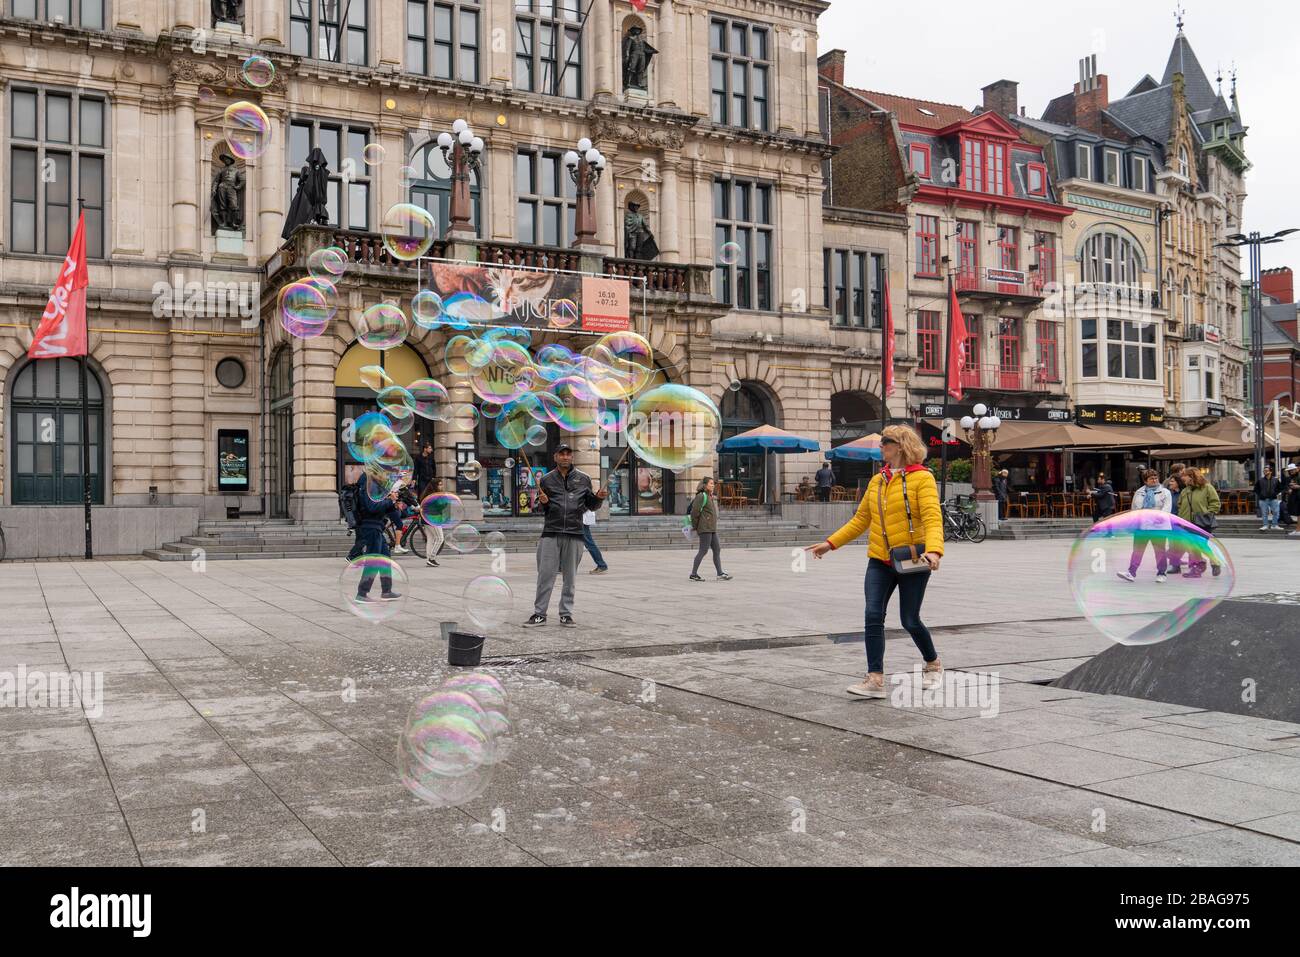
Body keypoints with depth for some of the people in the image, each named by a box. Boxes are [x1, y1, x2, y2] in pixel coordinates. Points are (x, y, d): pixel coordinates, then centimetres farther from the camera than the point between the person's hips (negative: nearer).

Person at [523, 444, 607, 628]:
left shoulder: (583, 479, 8)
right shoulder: (546, 479, 8)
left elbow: (591, 506, 13)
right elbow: (542, 509, 16)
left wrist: (599, 498, -8)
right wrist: (543, 503, -7)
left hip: (574, 533, 0)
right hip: (551, 533, 0)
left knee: (570, 577, 6)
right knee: (545, 575, -2)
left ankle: (566, 614, 14)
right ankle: (539, 614, 5)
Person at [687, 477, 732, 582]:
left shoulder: (710, 497, 18)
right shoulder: (701, 496, -11)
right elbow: (694, 512, -16)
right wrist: (695, 527, -9)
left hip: (712, 529, 9)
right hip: (705, 529, -9)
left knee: (717, 550, 5)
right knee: (703, 551, -7)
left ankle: (720, 574, 4)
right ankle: (693, 574, 0)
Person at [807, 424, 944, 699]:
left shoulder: (922, 478, -9)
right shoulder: (877, 481, 10)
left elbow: (932, 518, -20)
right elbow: (861, 520, 16)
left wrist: (934, 551, -37)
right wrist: (831, 543, 11)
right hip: (879, 561, 5)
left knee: (910, 620, 3)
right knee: (873, 616, -8)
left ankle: (933, 665, 31)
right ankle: (875, 680, -6)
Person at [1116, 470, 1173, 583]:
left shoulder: (1165, 492, 4)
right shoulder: (1139, 493, 15)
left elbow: (1167, 507, -8)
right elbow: (1134, 509, 18)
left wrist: (1161, 516, -24)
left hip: (1158, 526, -3)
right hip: (1141, 526, 3)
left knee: (1160, 550, 5)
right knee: (1137, 549, 1)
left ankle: (1161, 574, 14)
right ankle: (1131, 572, 0)